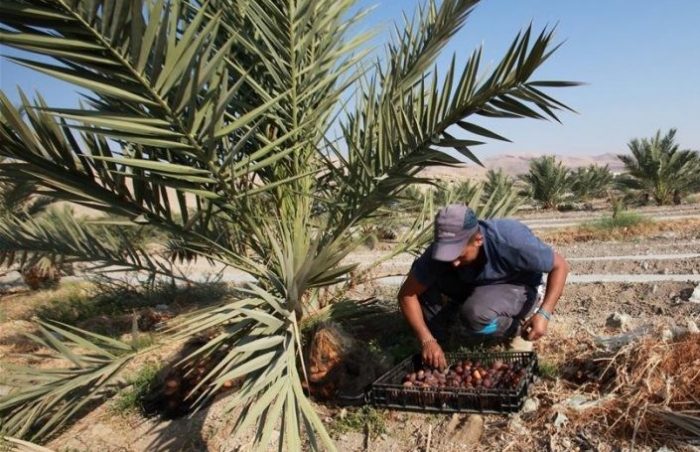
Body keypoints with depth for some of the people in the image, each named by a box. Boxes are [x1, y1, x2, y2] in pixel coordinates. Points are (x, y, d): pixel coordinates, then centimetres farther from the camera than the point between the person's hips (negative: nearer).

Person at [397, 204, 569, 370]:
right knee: (423, 284, -23)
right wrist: (427, 341, -30)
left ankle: (515, 327, -3)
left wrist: (544, 313, -31)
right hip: (473, 286, 3)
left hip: (515, 288, -3)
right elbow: (407, 294, -21)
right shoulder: (443, 249, -27)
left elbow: (560, 266, -20)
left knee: (475, 313, -36)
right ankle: (437, 337, -1)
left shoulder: (510, 242, -36)